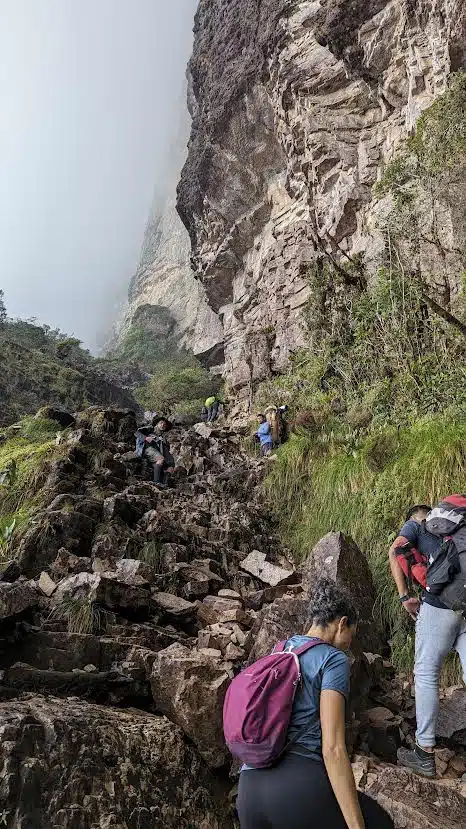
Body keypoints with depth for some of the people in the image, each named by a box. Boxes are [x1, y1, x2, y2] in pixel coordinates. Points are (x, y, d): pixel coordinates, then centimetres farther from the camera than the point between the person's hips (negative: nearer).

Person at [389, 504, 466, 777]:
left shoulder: (415, 525, 12)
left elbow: (396, 551, -5)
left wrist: (405, 596, -4)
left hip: (438, 607, -4)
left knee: (426, 675, 5)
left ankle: (425, 753, 8)